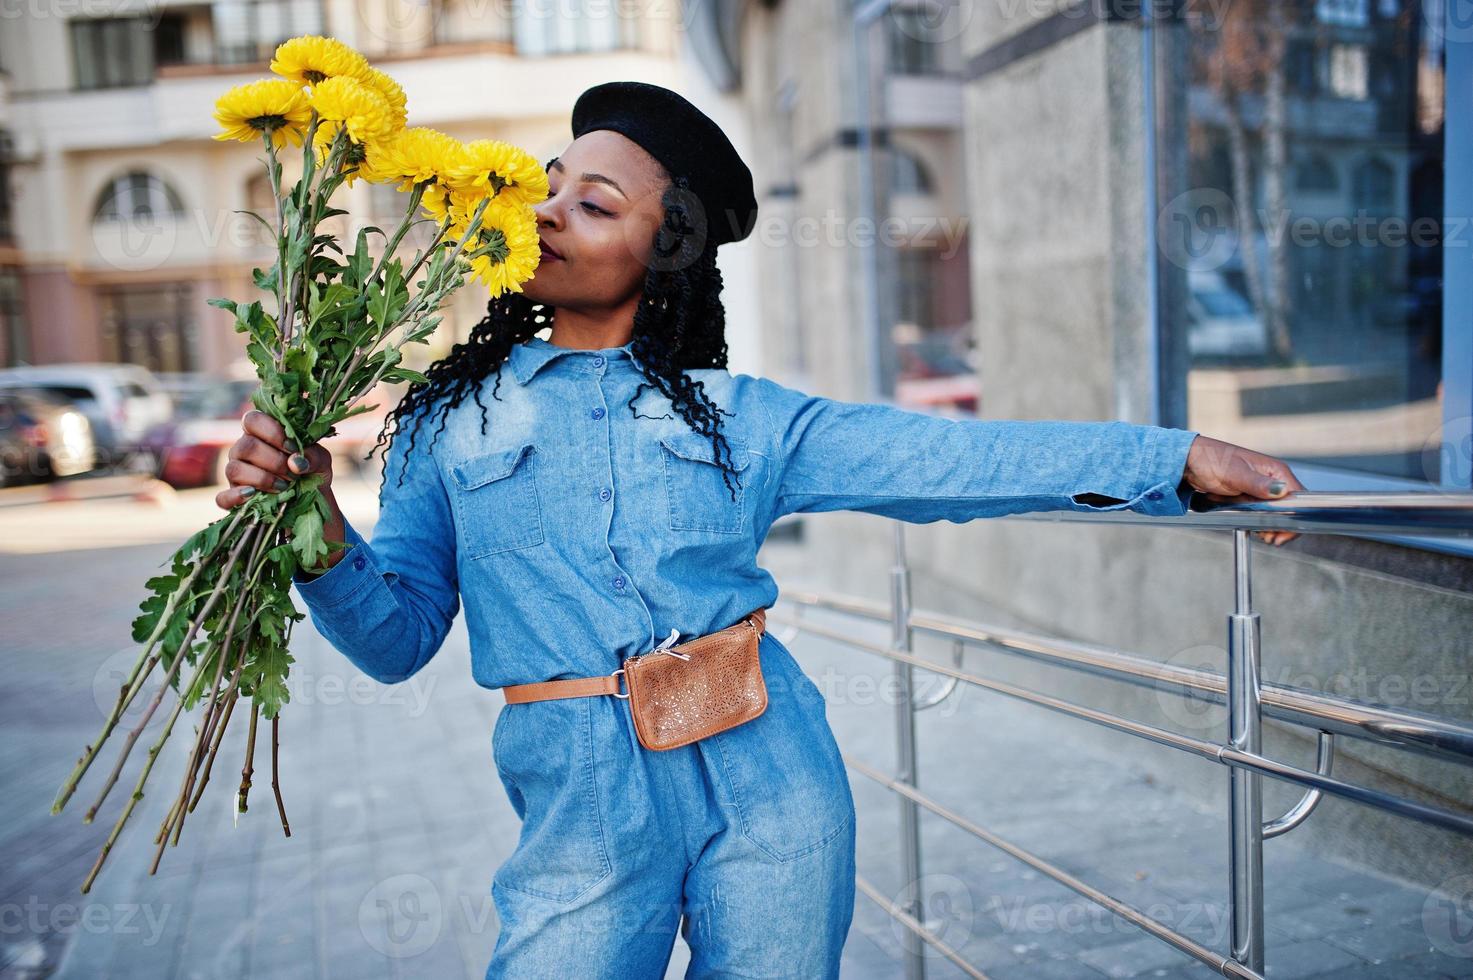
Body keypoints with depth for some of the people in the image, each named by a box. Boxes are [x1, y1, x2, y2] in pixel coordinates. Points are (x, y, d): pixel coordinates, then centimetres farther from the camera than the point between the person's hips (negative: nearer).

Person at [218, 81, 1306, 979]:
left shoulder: (736, 415, 4)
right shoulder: (451, 422, 6)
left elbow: (941, 457, -3)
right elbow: (399, 634, 5)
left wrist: (1173, 457, -8)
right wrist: (317, 529, -14)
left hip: (768, 782, 1)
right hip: (585, 806, 0)